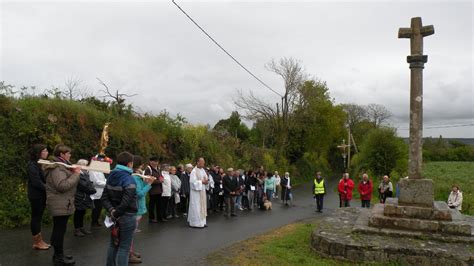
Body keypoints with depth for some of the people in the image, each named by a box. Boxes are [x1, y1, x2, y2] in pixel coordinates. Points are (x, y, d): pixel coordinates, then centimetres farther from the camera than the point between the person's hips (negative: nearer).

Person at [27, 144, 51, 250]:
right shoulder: (33, 165, -16)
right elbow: (36, 182, -22)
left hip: (41, 195, 8)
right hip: (36, 196, -8)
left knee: (38, 218, 14)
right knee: (36, 218, 1)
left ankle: (40, 240, 22)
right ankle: (36, 243, 11)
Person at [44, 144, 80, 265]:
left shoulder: (61, 165, 16)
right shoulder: (57, 168, -19)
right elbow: (62, 186, -28)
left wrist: (73, 172, 5)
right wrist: (75, 174, -22)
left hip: (62, 204, 11)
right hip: (60, 205, -11)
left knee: (59, 230, 17)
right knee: (59, 230, -3)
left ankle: (58, 254, 28)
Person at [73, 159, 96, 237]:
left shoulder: (85, 174, 15)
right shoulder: (77, 175, -16)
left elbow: (89, 183, 16)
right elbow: (83, 186, -20)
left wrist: (92, 189, -3)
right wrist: (92, 190, -13)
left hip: (85, 198, 9)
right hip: (79, 198, -9)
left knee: (82, 213, 15)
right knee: (78, 213, 1)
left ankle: (81, 227, 23)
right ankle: (76, 229, 9)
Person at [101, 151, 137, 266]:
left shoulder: (111, 177, 8)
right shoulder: (129, 179, -17)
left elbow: (105, 197, 4)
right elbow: (126, 202, -27)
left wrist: (111, 211, -7)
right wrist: (116, 214, -16)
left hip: (115, 216, 7)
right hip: (127, 217, -7)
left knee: (113, 244, 20)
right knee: (124, 247, 2)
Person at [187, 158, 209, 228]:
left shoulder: (203, 170, 10)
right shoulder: (194, 171, -14)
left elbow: (206, 178, 15)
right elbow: (193, 181, -20)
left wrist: (206, 181, -7)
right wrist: (202, 182, -20)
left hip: (202, 191, 8)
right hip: (196, 191, -8)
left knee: (202, 206, 11)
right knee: (196, 207, -4)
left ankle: (202, 222, 18)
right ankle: (196, 223, 3)